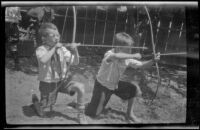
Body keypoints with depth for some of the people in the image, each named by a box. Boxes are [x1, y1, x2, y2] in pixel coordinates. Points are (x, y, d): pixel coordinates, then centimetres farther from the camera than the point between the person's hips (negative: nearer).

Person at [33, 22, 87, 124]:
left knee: (80, 87, -23)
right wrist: (54, 48, -31)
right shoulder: (41, 49, -15)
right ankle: (35, 99, 39)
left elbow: (75, 62, -5)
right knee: (41, 113, 4)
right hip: (48, 83, -3)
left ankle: (81, 114, -3)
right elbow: (43, 60, -39)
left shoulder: (62, 49, -4)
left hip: (62, 80, 3)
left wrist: (75, 51, -23)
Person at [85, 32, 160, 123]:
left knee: (135, 89, -6)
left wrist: (153, 60, -25)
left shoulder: (127, 59, -13)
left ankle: (129, 114, 14)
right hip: (102, 85, -6)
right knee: (94, 114, -11)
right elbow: (116, 56, -56)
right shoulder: (109, 54, -31)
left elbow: (141, 65, -7)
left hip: (115, 83, 6)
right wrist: (133, 56, -52)